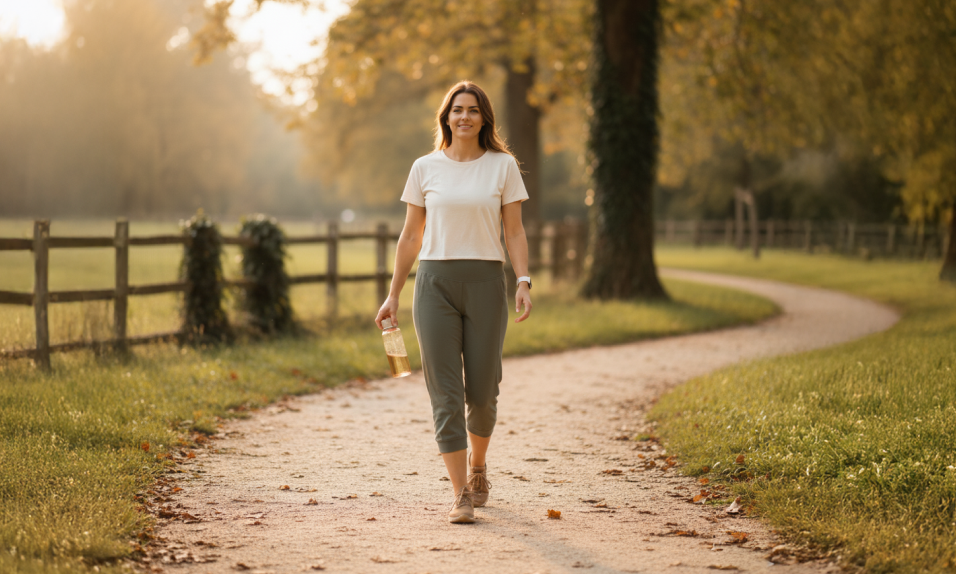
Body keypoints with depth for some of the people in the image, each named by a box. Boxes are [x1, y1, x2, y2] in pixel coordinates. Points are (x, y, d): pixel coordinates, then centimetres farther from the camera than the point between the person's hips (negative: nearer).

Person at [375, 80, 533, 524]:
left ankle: (477, 466, 33)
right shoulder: (426, 168, 7)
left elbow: (514, 231, 4)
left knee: (481, 389, 2)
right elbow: (410, 237, 12)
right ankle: (461, 495, -6)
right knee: (445, 391, -7)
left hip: (485, 282, 0)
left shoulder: (503, 166, 5)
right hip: (435, 282, 0)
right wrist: (393, 295, 9)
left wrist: (523, 282, -11)